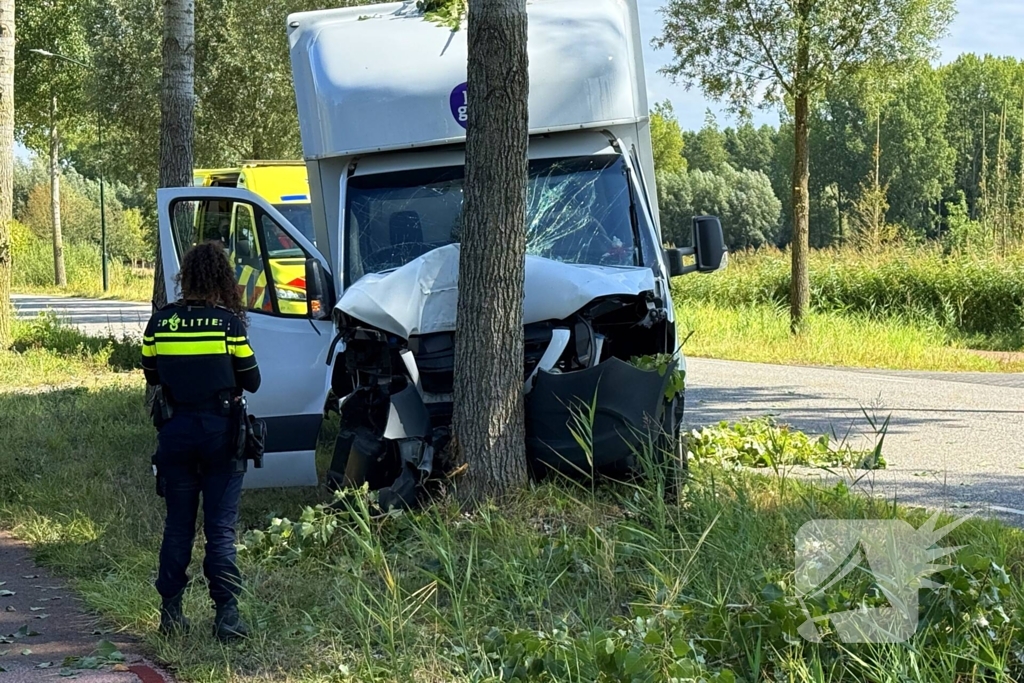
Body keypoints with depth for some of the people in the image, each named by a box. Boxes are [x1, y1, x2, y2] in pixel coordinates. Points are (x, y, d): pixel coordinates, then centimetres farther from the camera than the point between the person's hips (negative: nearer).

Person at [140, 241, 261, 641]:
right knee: (221, 527, 1)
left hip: (175, 430, 3)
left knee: (178, 524, 13)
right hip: (219, 431, -2)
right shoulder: (229, 323, -10)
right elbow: (251, 381, -3)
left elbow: (151, 375, 11)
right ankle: (226, 612, -4)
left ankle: (171, 611, 15)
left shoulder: (159, 323, -1)